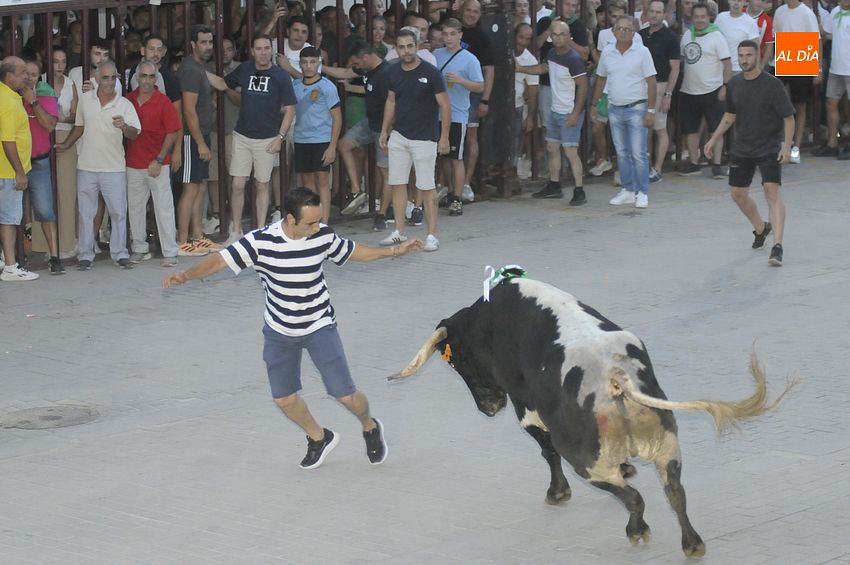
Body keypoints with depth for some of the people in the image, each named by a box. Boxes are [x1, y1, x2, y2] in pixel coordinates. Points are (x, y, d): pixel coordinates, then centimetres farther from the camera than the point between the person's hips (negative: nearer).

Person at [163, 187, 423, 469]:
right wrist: (188, 274, -38)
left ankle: (370, 427, 30)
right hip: (279, 331, 1)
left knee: (345, 394, -4)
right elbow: (222, 259, -21)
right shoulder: (260, 242, -22)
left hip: (319, 326, -1)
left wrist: (394, 251, 6)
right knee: (283, 398, 8)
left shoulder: (323, 235, -15)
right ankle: (319, 438, 36)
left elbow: (351, 251, 5)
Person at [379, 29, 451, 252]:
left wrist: (444, 137, -13)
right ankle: (399, 232, 17)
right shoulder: (393, 72, 4)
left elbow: (445, 106, -9)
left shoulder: (430, 73, -12)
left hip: (424, 139, -5)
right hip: (399, 136, 5)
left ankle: (432, 235, 3)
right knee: (397, 184, 8)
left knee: (427, 187, -2)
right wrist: (384, 131, 14)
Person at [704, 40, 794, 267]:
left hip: (769, 148, -6)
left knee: (772, 191, -18)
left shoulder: (772, 84, -13)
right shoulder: (735, 84, 4)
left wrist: (786, 146, -20)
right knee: (738, 194, 11)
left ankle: (777, 246, -24)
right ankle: (761, 228, 39)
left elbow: (788, 117, -10)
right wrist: (714, 139, 14)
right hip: (741, 148, 6)